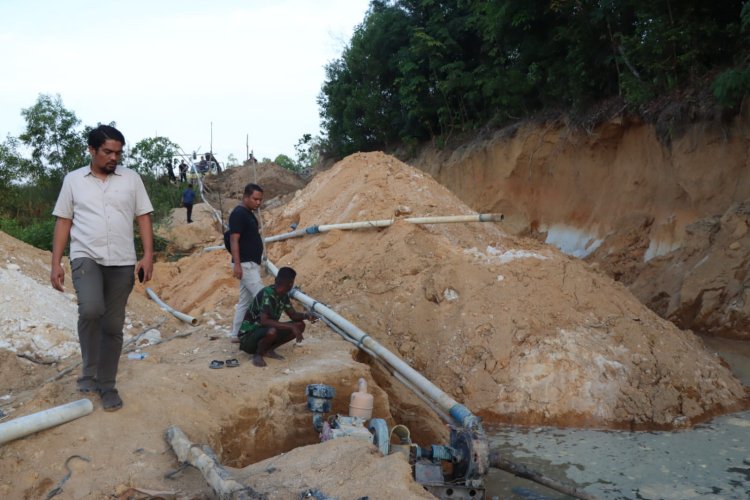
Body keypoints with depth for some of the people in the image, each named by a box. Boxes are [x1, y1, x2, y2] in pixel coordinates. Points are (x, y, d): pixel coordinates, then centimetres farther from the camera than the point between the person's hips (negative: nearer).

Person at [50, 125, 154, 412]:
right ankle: (89, 371, -6)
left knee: (113, 326, 6)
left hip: (122, 262, 1)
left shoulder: (131, 179, 6)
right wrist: (56, 263, 1)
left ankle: (107, 385, 19)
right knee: (90, 309, -27)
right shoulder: (73, 180, 6)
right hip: (86, 257, -1)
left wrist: (148, 255, -5)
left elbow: (143, 218, 5)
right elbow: (63, 222, 7)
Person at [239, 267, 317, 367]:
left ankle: (269, 349, 3)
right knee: (272, 331, -40)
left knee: (300, 325, -4)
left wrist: (306, 315, -14)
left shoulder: (283, 295, 1)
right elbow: (264, 321, -36)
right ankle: (258, 354, -10)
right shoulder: (267, 294, -26)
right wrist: (290, 327, -37)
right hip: (248, 336, -8)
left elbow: (293, 315, 7)